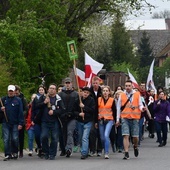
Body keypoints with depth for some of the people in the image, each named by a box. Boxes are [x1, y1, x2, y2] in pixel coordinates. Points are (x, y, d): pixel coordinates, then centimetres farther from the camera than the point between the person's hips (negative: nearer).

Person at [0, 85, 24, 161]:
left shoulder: (18, 100, 1)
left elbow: (21, 112, -2)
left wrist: (20, 123, -9)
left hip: (15, 123, -2)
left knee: (15, 139, 1)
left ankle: (14, 152, 20)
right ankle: (7, 154, 1)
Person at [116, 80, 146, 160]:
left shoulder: (137, 94, 5)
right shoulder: (121, 95, 6)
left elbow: (140, 105, 6)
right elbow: (118, 108, 10)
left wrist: (142, 108, -19)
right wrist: (118, 119, 9)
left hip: (135, 118, 0)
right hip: (125, 118, 0)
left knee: (135, 136, 5)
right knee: (125, 135, -10)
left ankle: (135, 147, 36)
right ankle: (126, 153, -10)